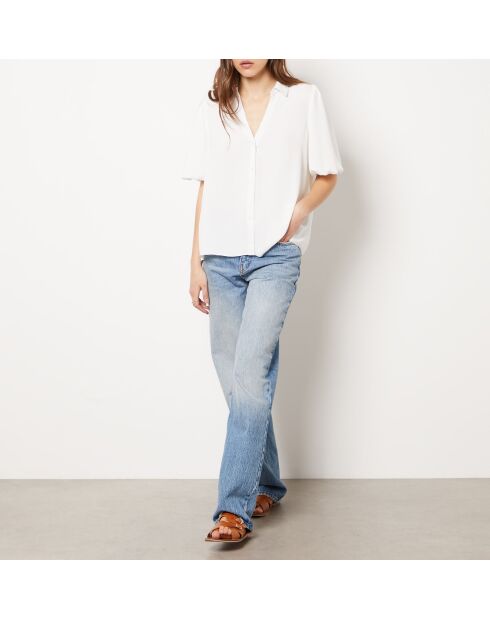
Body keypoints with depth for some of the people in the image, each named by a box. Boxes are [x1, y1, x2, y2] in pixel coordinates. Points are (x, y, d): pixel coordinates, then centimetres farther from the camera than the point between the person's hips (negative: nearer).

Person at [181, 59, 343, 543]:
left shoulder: (303, 98, 7)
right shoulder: (213, 106, 14)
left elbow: (327, 176, 9)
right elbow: (205, 188, 12)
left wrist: (298, 210, -11)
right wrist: (196, 262, 7)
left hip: (276, 255, -3)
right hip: (221, 258, 4)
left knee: (249, 372, -15)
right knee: (234, 376, 5)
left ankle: (235, 508, -10)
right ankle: (266, 486, 22)